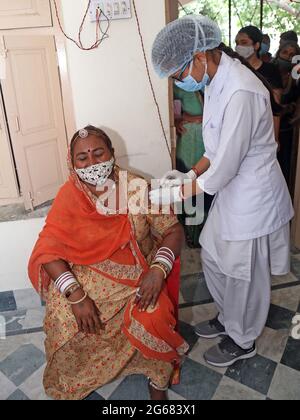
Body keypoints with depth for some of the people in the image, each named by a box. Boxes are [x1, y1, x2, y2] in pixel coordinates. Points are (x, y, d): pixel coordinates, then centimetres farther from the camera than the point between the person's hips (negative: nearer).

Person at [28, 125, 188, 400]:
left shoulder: (138, 188, -8)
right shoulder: (69, 195, -8)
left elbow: (173, 231, -5)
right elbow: (48, 250, -12)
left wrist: (158, 270, -22)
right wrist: (76, 295, -24)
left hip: (137, 276, -1)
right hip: (88, 278, 1)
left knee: (152, 321, -25)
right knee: (64, 324, -20)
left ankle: (158, 378, 8)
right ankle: (75, 384, 14)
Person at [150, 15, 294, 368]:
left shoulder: (240, 93, -28)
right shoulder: (215, 81, 3)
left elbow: (223, 169, -26)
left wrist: (174, 195, -15)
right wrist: (190, 174, 3)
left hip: (252, 199, -9)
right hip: (231, 192, 9)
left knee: (243, 275, 10)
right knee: (213, 258, 22)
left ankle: (242, 341, 37)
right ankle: (227, 318, 47)